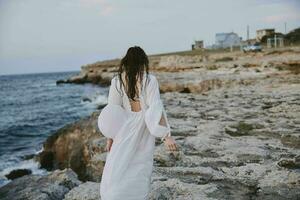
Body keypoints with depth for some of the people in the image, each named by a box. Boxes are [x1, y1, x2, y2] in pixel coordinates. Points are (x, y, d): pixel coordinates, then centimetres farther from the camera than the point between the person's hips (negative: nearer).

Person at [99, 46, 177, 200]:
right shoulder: (150, 80, -8)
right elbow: (156, 109, -15)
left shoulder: (117, 80, -5)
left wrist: (110, 137, 6)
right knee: (140, 175, 13)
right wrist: (167, 136, -14)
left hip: (124, 132, 0)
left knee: (116, 174, 10)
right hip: (144, 134, 0)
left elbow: (111, 111, -3)